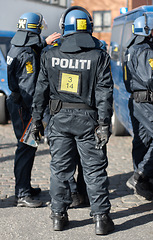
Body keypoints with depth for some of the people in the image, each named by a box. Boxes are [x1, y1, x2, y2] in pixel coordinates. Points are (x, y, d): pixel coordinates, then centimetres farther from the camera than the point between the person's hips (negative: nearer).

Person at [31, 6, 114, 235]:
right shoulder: (99, 56, -6)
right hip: (87, 119, -2)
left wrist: (37, 119, 11)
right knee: (95, 169, 4)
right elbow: (104, 93, -8)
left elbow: (41, 90, 4)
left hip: (59, 118, 2)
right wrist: (104, 124, -6)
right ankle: (101, 218, 5)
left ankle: (58, 215, 16)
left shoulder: (50, 55, 0)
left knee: (60, 168, 11)